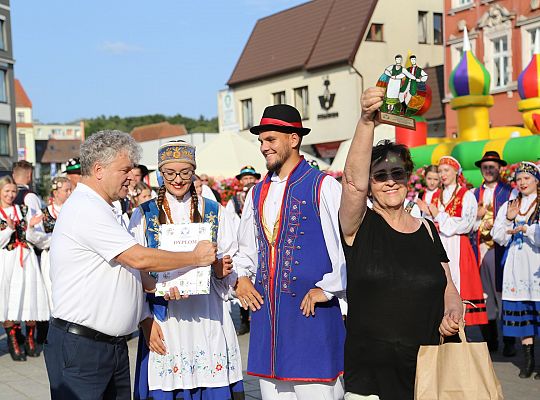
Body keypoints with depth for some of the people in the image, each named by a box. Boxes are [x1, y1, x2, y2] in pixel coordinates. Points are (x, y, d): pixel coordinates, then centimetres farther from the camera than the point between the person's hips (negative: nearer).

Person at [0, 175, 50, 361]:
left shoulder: (24, 211, 11)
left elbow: (37, 240, 7)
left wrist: (31, 228, -11)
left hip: (27, 259, 3)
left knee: (31, 297, 0)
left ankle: (30, 339, 13)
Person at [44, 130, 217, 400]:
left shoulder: (104, 210, 18)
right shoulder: (86, 209, -15)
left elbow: (129, 271, 21)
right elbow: (139, 259, -20)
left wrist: (145, 318, 12)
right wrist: (195, 257, -8)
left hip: (115, 344, 10)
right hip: (80, 346, -9)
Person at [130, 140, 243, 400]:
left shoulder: (215, 213, 9)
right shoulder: (144, 215, 6)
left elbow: (232, 276, 10)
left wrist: (222, 270, -12)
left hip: (209, 321, 1)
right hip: (164, 321, -1)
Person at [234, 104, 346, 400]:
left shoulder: (322, 186, -6)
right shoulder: (257, 193, 15)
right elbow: (247, 249, 26)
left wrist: (327, 289, -11)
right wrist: (241, 278, 8)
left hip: (312, 311, -6)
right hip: (266, 311, 6)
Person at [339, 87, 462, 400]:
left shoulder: (427, 229, 10)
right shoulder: (360, 227, -4)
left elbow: (448, 287, 16)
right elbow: (353, 180, -22)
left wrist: (452, 312, -7)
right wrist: (367, 121, -34)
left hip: (425, 366, 4)